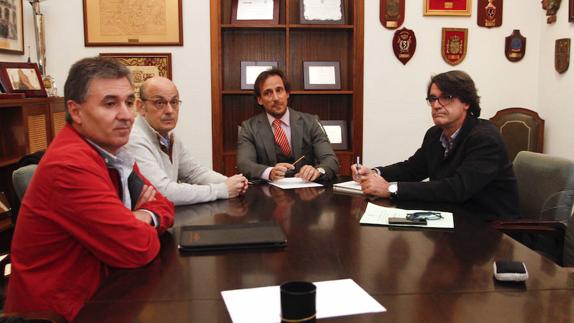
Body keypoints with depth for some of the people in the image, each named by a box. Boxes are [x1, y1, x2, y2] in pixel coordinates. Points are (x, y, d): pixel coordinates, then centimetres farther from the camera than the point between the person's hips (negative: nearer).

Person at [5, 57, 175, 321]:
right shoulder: (71, 165, -24)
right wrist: (143, 227, -4)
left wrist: (146, 216, -13)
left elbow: (163, 206, 8)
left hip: (103, 287, 8)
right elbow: (139, 248, -25)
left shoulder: (110, 149, 3)